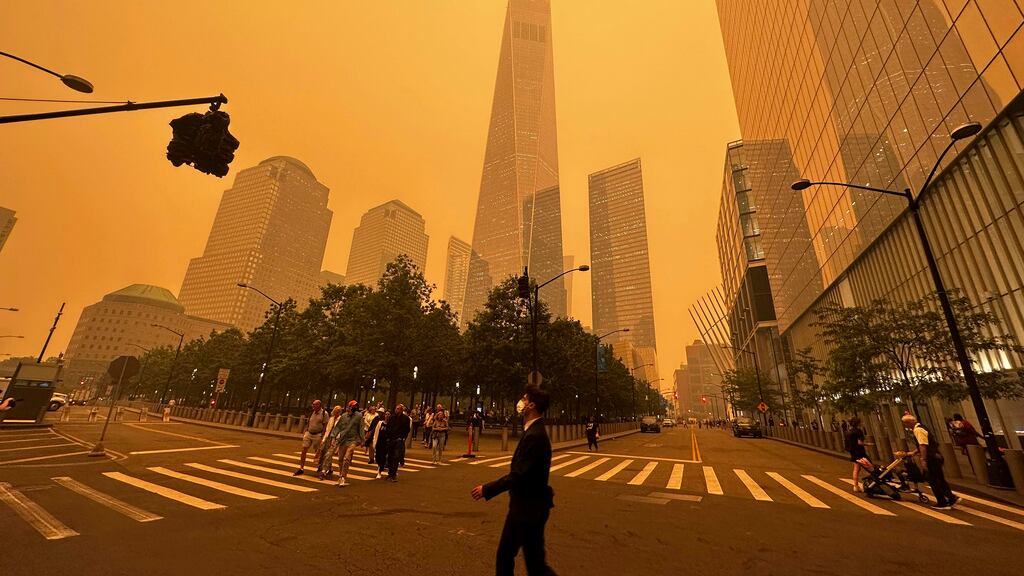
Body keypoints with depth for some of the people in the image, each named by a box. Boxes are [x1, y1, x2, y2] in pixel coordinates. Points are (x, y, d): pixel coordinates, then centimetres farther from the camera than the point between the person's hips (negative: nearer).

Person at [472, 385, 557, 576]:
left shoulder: (535, 435, -26)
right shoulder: (532, 431, 5)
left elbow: (519, 474, -27)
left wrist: (487, 489, -18)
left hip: (530, 508, -9)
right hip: (522, 505, 9)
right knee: (504, 555, 20)